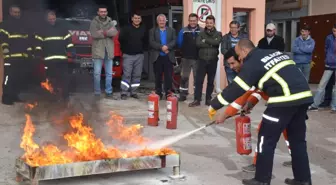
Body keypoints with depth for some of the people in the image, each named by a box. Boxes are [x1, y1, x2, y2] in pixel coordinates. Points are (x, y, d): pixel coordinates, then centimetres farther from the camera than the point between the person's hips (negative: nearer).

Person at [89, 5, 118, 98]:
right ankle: (97, 92, 7)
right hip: (98, 51, -3)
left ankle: (108, 91, 14)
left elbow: (115, 33, -7)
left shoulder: (111, 22, 11)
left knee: (109, 73, 6)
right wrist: (108, 32, -9)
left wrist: (103, 32, -15)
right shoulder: (94, 22, 2)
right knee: (97, 73, -1)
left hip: (109, 51, 3)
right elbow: (94, 34, -14)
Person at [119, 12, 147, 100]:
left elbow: (145, 40, 19)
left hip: (139, 55, 4)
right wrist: (125, 49, 6)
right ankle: (124, 93, -4)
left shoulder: (143, 29, 7)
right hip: (128, 55, -3)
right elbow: (121, 39, 0)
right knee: (126, 74, -7)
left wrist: (141, 49, 12)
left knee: (137, 75, 4)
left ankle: (133, 92, 13)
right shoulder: (126, 29, -4)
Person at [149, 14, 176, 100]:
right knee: (158, 77, 4)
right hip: (157, 57, 0)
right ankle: (158, 94, 11)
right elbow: (152, 42, -6)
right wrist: (161, 47, -17)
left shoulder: (172, 30, 12)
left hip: (168, 57, 1)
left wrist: (167, 47, -18)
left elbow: (174, 41, -1)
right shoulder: (152, 31, 8)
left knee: (169, 76, -1)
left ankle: (168, 93, 5)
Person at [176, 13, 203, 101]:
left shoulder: (202, 31, -2)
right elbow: (179, 43, 2)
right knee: (184, 77, 5)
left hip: (198, 58, 0)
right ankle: (183, 95, 13)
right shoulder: (183, 31, -1)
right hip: (186, 58, 0)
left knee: (197, 77, 8)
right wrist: (184, 51, 5)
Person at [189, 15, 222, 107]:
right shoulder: (201, 33, 7)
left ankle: (208, 99, 16)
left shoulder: (218, 34, 6)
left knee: (211, 81, 7)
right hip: (202, 60, 0)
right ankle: (197, 100, 0)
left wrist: (205, 40, -10)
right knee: (199, 80, -3)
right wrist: (210, 44, -13)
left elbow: (217, 42, -16)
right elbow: (198, 43, -11)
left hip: (213, 61, 0)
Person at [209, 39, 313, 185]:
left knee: (266, 139, 5)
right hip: (304, 97, 8)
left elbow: (236, 89, -2)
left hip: (285, 101, -8)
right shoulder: (276, 53, 23)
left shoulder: (252, 63, -1)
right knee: (298, 140, 18)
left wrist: (214, 106, 8)